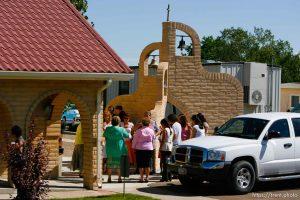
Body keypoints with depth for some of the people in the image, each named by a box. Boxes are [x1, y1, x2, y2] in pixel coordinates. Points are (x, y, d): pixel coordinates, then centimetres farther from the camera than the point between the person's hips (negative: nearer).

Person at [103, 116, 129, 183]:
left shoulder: (107, 129, -4)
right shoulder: (121, 130, -12)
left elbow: (104, 136, 11)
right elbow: (127, 136, 1)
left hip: (110, 149, 2)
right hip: (119, 149, -2)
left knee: (110, 163, 11)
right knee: (119, 164, 5)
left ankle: (109, 178, 12)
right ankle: (119, 178, 4)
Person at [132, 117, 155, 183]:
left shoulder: (139, 131, -8)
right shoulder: (151, 131, 1)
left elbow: (135, 140, -2)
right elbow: (153, 140, 10)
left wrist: (134, 147, 10)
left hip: (140, 148, -2)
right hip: (149, 148, 3)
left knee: (141, 164, 3)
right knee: (148, 164, 7)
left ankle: (141, 178, 1)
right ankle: (147, 178, 7)